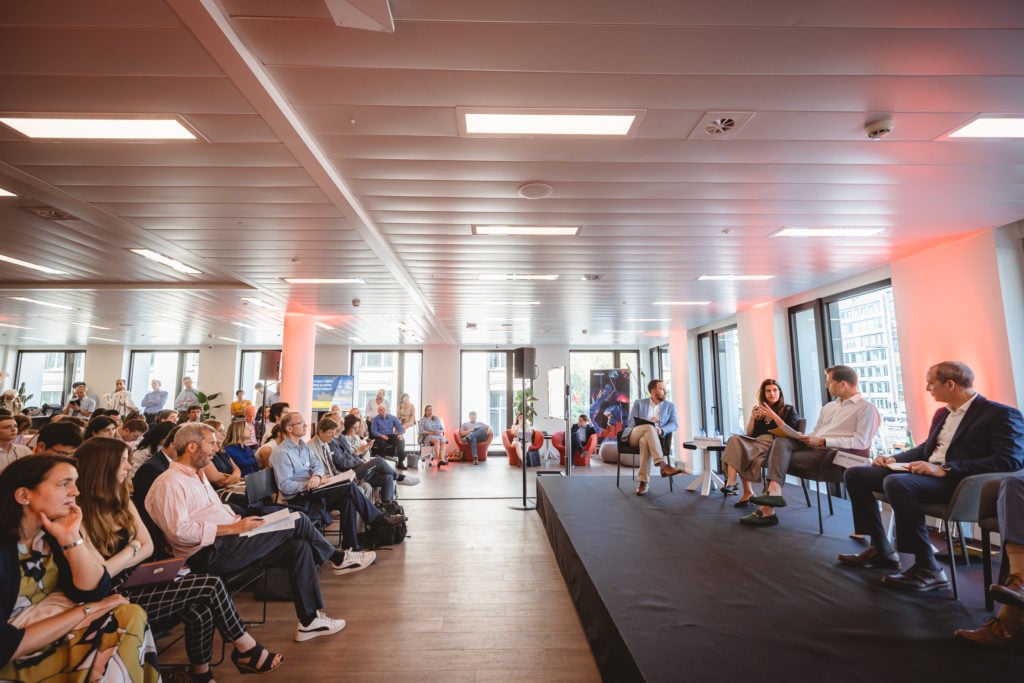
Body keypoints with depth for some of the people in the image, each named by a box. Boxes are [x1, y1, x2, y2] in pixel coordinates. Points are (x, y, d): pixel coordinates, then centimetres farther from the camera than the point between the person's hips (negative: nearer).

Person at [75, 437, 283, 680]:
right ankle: (247, 649, 2)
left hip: (137, 582, 7)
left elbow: (147, 547, 7)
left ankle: (201, 672, 6)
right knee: (211, 585, -17)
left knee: (201, 612, -17)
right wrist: (132, 548, -7)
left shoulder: (120, 500, 6)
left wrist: (119, 561, -10)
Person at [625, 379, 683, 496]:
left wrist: (661, 430, -19)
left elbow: (674, 424, 3)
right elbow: (631, 422, 4)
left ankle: (643, 482, -41)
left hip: (654, 437, 1)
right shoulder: (638, 403, 13)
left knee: (645, 441, -39)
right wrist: (648, 423, -17)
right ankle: (664, 466, -47)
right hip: (635, 436, 0)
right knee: (649, 427, -37)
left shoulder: (670, 405, 16)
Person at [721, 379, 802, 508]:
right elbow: (749, 434, 19)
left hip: (775, 445, -5)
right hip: (757, 443, 5)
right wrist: (752, 418, 2)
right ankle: (731, 482, -33)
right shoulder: (760, 410, 23)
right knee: (734, 439, -29)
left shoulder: (789, 410, 13)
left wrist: (774, 416, -12)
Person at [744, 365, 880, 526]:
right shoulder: (829, 407, 24)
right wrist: (804, 437, 1)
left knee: (781, 459, -21)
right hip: (813, 446, 7)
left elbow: (861, 442, -13)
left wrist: (823, 441, -17)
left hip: (832, 453, -7)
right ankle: (774, 491, -37)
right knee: (781, 442, -23)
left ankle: (767, 510, -18)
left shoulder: (866, 409, -1)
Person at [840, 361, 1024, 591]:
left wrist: (944, 469, -25)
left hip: (958, 482, -9)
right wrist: (895, 459, 8)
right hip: (925, 474, 9)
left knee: (896, 482, -37)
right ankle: (881, 549, 5)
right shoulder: (942, 413, 20)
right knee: (855, 474, -2)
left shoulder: (1002, 415, -5)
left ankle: (927, 569, -23)